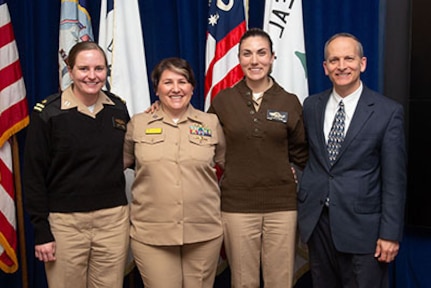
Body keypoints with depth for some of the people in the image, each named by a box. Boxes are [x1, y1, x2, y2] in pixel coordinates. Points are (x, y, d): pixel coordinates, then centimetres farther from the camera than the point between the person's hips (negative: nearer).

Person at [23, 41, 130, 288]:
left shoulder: (118, 108, 5)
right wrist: (41, 232, -7)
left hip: (114, 219, 3)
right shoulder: (48, 113, -7)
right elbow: (34, 175, -6)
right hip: (65, 222, -3)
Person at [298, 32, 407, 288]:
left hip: (362, 225, -4)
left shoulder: (388, 111, -6)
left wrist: (390, 234, -9)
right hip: (316, 221, 4)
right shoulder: (311, 105, 6)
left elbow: (394, 180, -7)